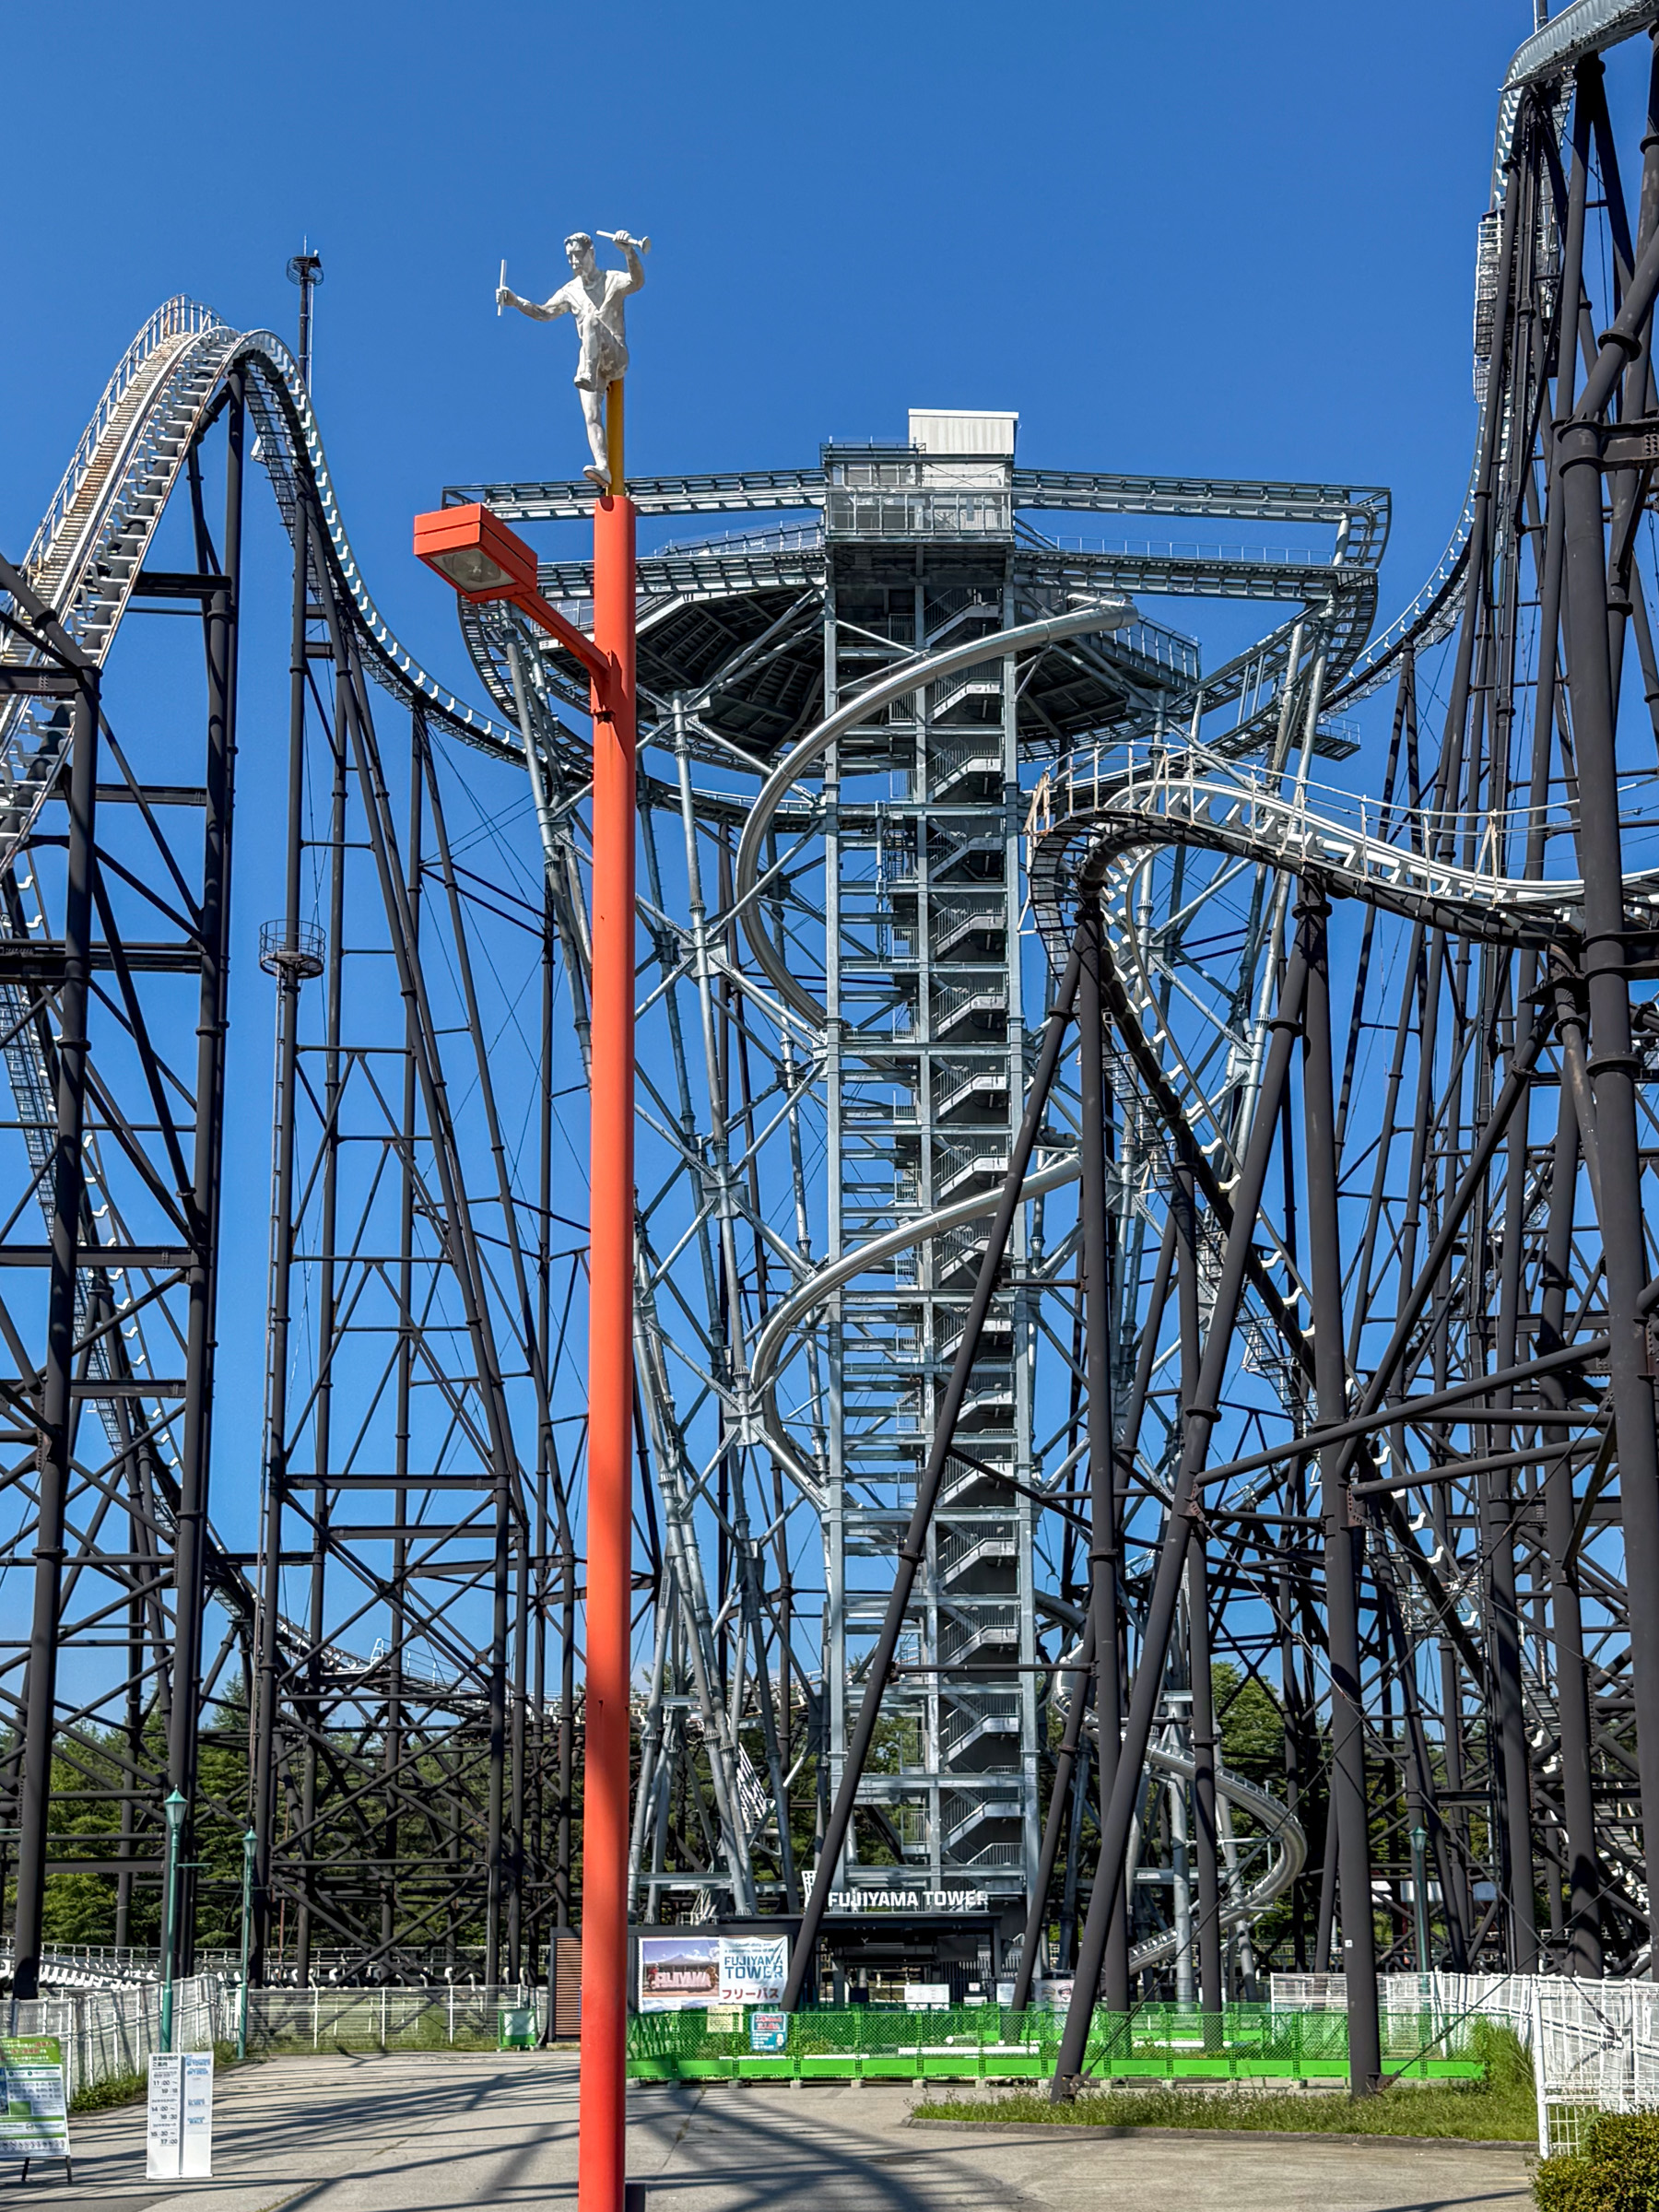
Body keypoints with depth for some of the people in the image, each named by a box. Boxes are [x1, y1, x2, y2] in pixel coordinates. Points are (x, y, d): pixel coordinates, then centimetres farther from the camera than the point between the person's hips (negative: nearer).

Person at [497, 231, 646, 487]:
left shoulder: (612, 280, 3)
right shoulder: (570, 291, 19)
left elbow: (637, 280, -18)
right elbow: (544, 313, 22)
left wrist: (628, 252, -37)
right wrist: (516, 302, 5)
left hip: (617, 357, -5)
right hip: (592, 362, 5)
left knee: (591, 320, -34)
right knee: (591, 417, -17)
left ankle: (587, 376, -56)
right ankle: (603, 468, -30)